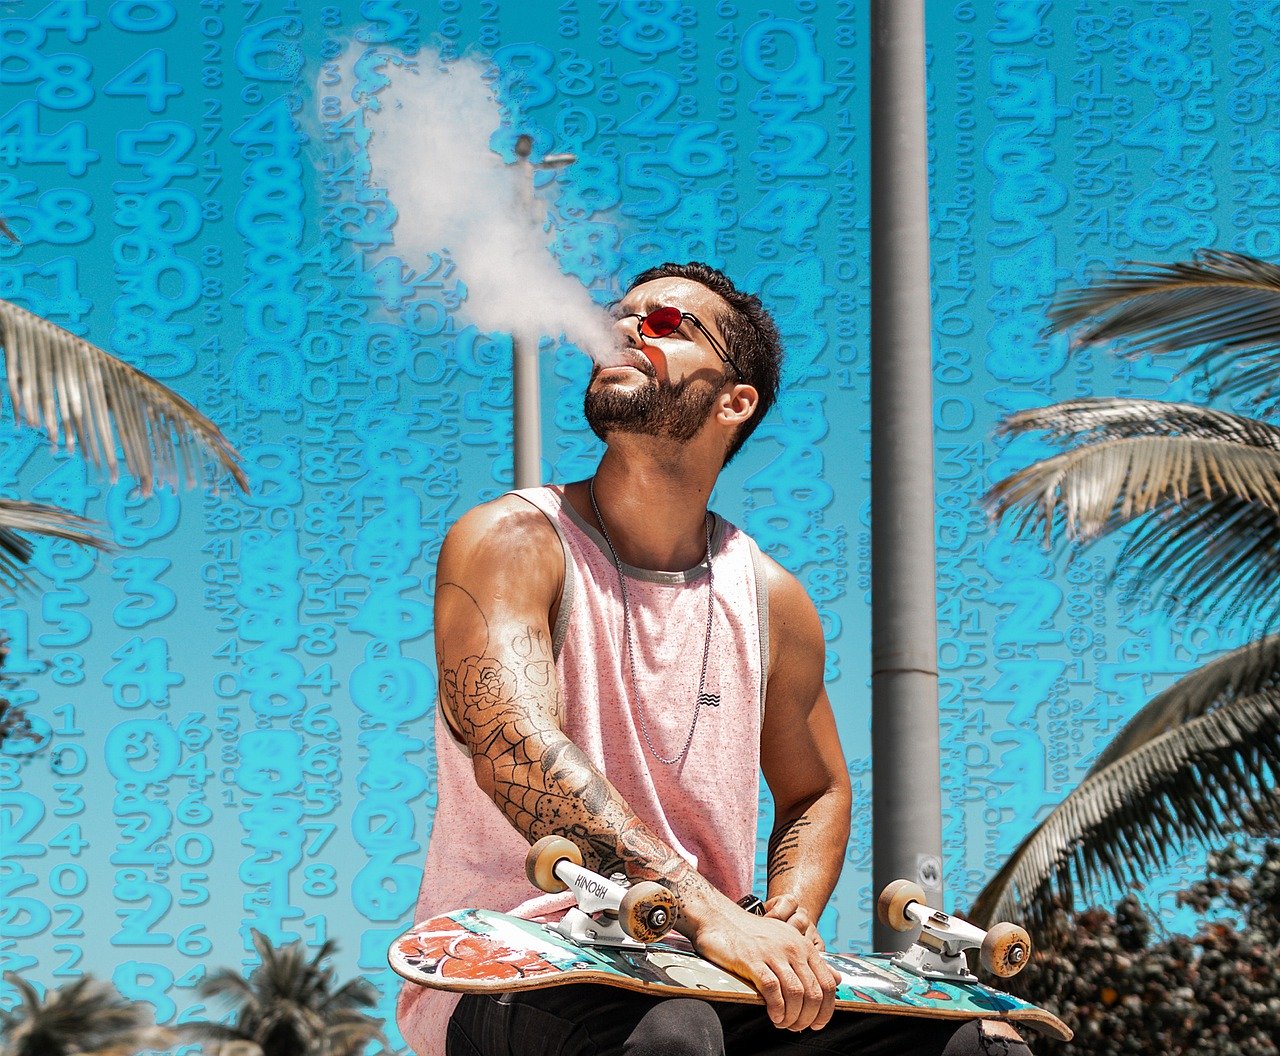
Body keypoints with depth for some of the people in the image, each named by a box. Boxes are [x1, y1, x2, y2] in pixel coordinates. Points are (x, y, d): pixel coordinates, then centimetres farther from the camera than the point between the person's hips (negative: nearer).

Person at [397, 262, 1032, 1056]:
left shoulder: (770, 598, 9)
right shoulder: (508, 542, -7)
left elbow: (817, 795, 24)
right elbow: (514, 748, -25)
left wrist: (788, 924, 0)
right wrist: (704, 908, -35)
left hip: (693, 982, 6)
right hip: (503, 983, -5)